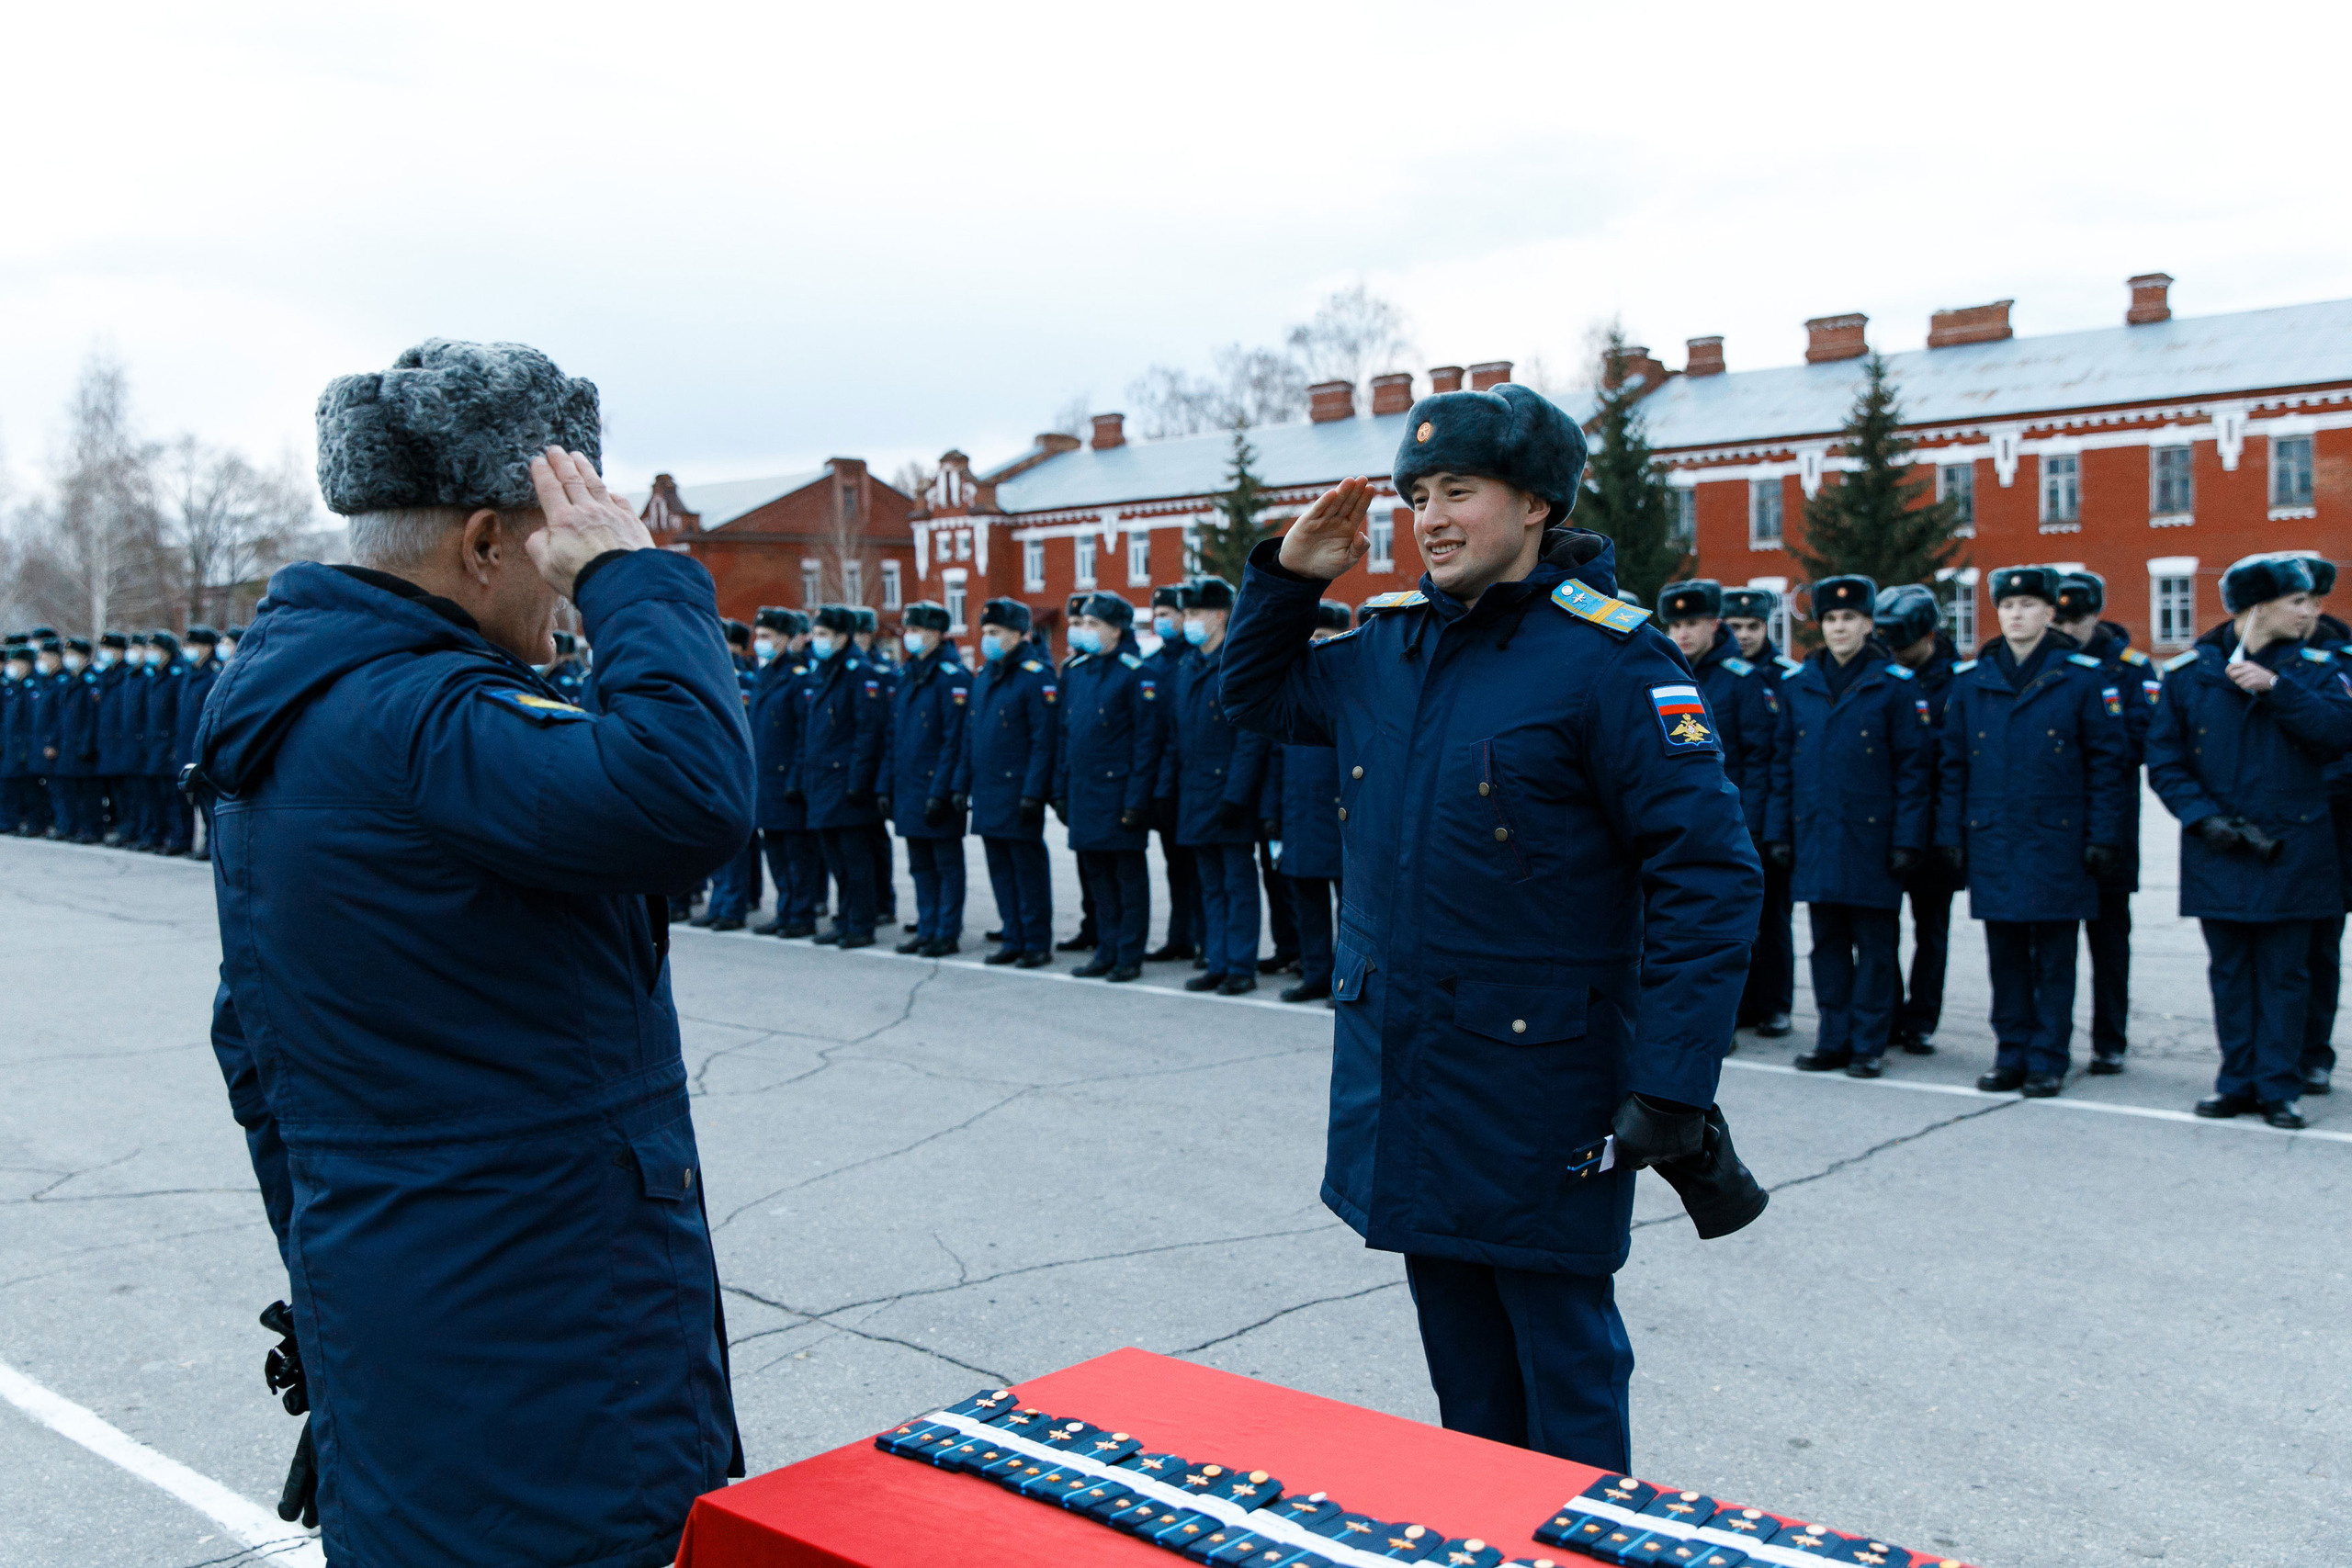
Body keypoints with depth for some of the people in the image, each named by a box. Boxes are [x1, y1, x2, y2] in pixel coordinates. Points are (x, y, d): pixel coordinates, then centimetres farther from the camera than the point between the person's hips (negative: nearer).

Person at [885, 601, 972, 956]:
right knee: (920, 865, 13)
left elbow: (955, 740, -16)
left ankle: (948, 934, 8)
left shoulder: (953, 676, -11)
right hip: (908, 789, 8)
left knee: (947, 863, 2)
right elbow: (893, 736, 16)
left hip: (938, 789, -8)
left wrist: (941, 791, -19)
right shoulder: (905, 674, 13)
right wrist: (886, 786, 11)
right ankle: (927, 929, 21)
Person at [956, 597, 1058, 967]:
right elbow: (970, 736, 19)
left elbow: (1045, 740, -15)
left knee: (1029, 867, -1)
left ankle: (1038, 943, 6)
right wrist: (962, 783, 14)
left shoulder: (1037, 676, -10)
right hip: (987, 794, 8)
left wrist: (1033, 792, -19)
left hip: (1018, 793, -8)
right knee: (1000, 868, 12)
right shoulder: (984, 676, 14)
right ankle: (1014, 939, 20)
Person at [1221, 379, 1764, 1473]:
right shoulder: (1391, 644, 7)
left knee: (1562, 1352, 7)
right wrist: (1288, 575, 8)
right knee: (1460, 1353, 20)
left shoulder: (1606, 658, -14)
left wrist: (1672, 1089, -21)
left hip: (1539, 1082, -7)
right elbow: (1258, 697, 25)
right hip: (1402, 1073, 7)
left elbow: (1707, 876, -17)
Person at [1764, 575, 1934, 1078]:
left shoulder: (1895, 684, -1)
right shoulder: (1795, 684, 9)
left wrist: (1908, 839, -8)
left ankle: (1869, 1044, 11)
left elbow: (1913, 766, -2)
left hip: (1871, 835, -3)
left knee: (1874, 944, 3)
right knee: (1827, 942, 9)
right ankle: (1833, 1040, 18)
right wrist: (1777, 831, 7)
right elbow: (1782, 762, 12)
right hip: (1815, 836, 3)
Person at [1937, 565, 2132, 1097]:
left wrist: (2103, 836, -6)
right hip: (1992, 843, 3)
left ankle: (2047, 1061, 11)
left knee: (2053, 956, 3)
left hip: (2057, 840, -3)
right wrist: (1950, 834, 5)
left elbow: (2108, 761, 0)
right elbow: (1954, 764, 11)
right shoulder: (1970, 679, 8)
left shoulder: (2082, 676, 0)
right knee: (2005, 954, 8)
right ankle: (2011, 1055, 18)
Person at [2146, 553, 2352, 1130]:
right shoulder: (2189, 671, 3)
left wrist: (2277, 687, -19)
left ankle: (2279, 1088, 11)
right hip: (2218, 850, 0)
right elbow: (2163, 757, 1)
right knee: (2229, 972, 8)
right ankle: (2238, 1082, 18)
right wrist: (2203, 816, -10)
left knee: (2284, 973, 3)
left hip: (2292, 849, 0)